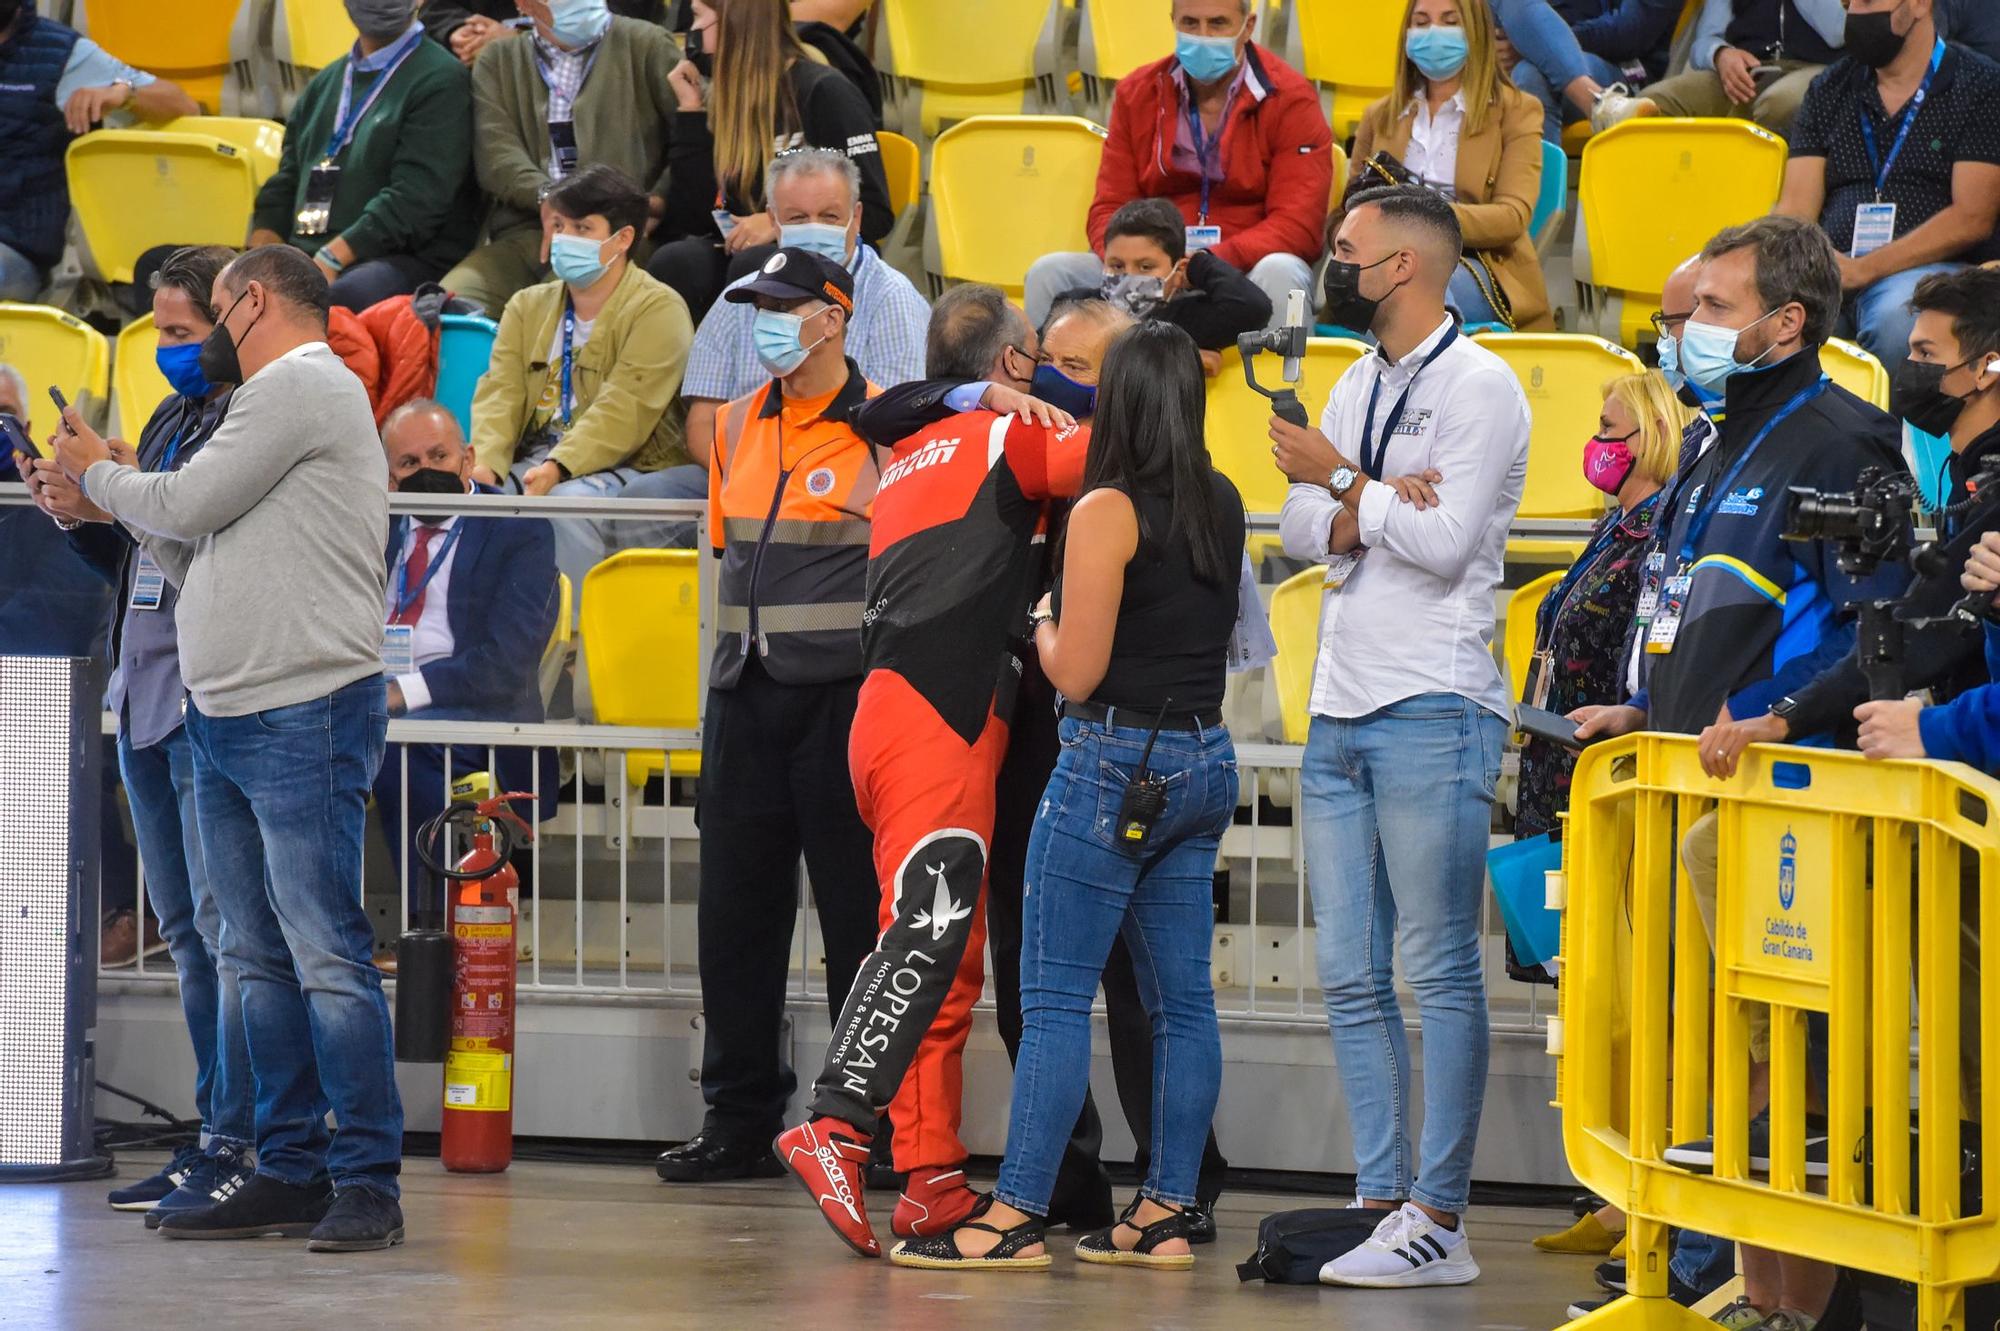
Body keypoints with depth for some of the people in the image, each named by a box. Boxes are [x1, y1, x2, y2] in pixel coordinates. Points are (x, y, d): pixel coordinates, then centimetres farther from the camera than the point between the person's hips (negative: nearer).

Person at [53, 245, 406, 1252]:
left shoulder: (304, 386, -7)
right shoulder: (273, 399, 23)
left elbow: (188, 504, -10)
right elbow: (199, 556, 24)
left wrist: (99, 474, 7)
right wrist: (115, 496, 18)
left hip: (303, 718, -10)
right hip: (225, 718, 10)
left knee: (325, 955, -11)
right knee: (260, 959, 9)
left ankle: (367, 1180, -12)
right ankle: (291, 1171, 13)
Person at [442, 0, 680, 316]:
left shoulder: (646, 44, 15)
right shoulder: (498, 61, 22)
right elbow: (495, 151, 5)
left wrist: (657, 202, -12)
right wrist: (544, 196, -16)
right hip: (524, 232, 3)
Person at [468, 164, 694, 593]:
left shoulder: (658, 309, -2)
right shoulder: (529, 307, 20)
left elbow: (623, 412, -14)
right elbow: (500, 392, 6)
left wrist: (559, 467, -28)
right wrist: (486, 462, -14)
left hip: (623, 468, -5)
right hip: (531, 461, 5)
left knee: (567, 502, -37)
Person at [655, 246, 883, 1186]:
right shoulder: (740, 424, 13)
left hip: (844, 692, -6)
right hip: (747, 693, 6)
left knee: (857, 912, -2)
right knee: (735, 907, 7)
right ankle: (739, 1116, 14)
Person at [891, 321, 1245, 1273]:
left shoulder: (1108, 512, -14)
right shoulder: (1223, 507, 7)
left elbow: (1077, 672, -15)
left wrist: (1044, 621, 6)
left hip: (1116, 765, -7)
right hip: (1205, 764, 7)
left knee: (1054, 997, -5)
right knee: (1181, 998, 8)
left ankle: (1017, 1215, -6)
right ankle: (1165, 1214, 9)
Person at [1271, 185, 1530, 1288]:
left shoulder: (1478, 386, -6)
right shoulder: (1361, 384, 19)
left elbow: (1443, 542, -16)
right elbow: (1298, 527, 11)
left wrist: (1340, 479, -6)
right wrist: (1363, 511, -9)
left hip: (1432, 711, -8)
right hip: (1339, 717, 8)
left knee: (1440, 975, -8)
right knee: (1351, 978, 6)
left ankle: (1438, 1219, -9)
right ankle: (1379, 1201, 9)